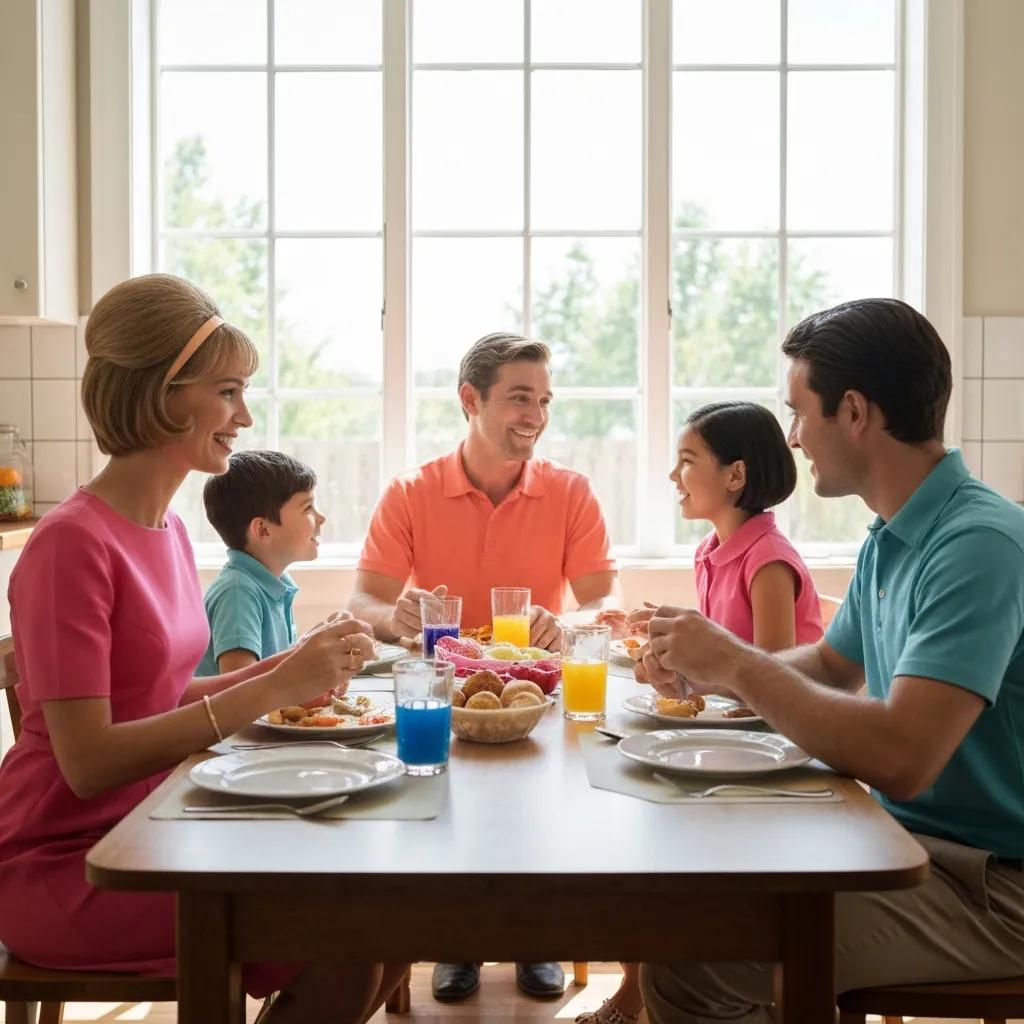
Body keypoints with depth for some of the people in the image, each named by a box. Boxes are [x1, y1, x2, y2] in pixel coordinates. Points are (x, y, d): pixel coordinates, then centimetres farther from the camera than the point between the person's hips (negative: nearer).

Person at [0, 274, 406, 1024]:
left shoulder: (168, 531, 7)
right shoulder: (72, 545, -18)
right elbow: (88, 759, -23)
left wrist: (294, 665, -2)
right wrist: (274, 688, -26)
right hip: (64, 867, -8)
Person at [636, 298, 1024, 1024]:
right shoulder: (890, 538, 6)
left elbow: (901, 759, -32)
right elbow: (832, 666, 22)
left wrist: (736, 663, -20)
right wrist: (705, 669, 3)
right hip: (906, 841, 9)